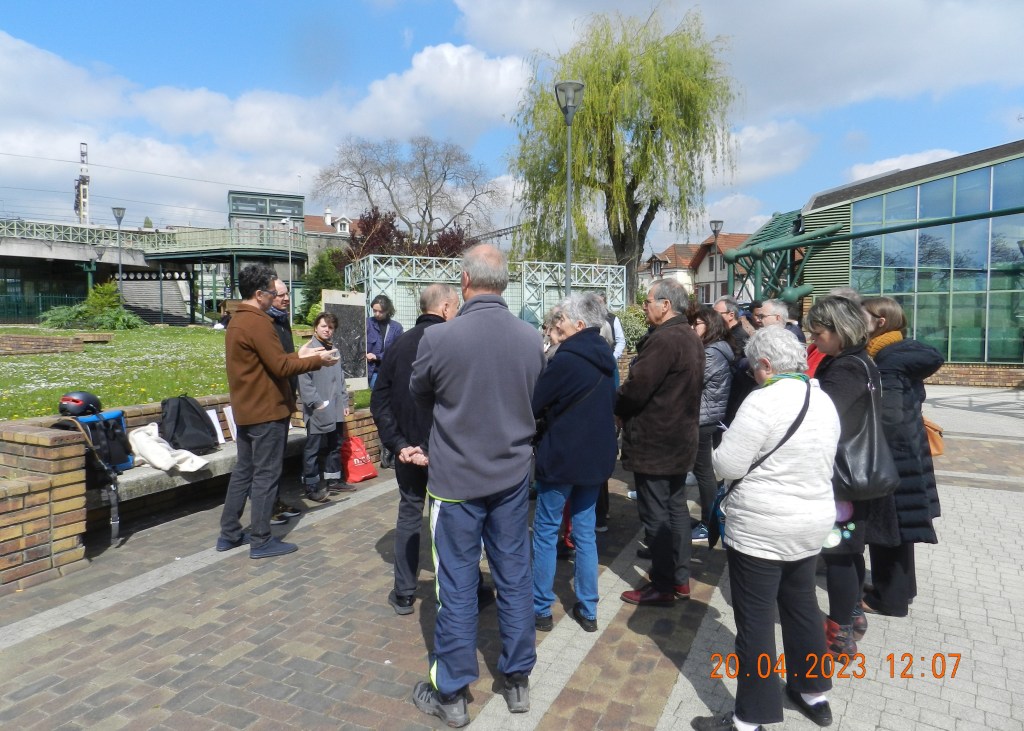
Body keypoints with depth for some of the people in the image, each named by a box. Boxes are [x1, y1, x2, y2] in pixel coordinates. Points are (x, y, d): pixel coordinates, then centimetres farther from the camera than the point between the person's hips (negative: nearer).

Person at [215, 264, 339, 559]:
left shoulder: (237, 321, 13)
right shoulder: (258, 322, -18)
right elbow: (280, 367, -20)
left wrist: (302, 356, 13)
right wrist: (317, 361, -10)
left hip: (246, 410, 10)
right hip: (267, 411, -10)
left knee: (243, 471, 16)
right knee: (266, 475, -1)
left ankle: (229, 534, 24)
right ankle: (261, 541, 7)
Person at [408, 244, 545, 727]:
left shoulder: (438, 338, -17)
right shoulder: (531, 338, -6)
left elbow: (420, 395, 2)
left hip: (457, 478, -3)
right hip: (512, 475, 4)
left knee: (457, 587, 9)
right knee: (515, 578, 15)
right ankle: (518, 680, 30)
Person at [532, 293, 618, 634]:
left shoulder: (566, 359, -19)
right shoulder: (604, 358, 6)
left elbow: (533, 404, -15)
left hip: (561, 456, -7)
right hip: (597, 456, 7)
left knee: (545, 532, 7)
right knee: (586, 532, 14)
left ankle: (541, 608, 17)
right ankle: (588, 610, 22)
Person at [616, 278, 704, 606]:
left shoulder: (664, 339, -21)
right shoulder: (691, 338, 11)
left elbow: (635, 388, -25)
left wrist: (614, 407, -4)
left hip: (653, 441, -10)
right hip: (680, 438, 10)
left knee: (655, 514, 1)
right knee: (675, 508, 17)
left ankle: (662, 585, 12)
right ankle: (680, 577, 28)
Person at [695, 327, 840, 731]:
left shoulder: (764, 400, -21)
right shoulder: (824, 401, 6)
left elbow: (727, 465, -19)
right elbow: (814, 463, 15)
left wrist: (727, 443, 0)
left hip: (760, 529, -8)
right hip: (811, 523, 8)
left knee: (755, 620, 2)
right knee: (801, 605, 23)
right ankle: (814, 693, 39)